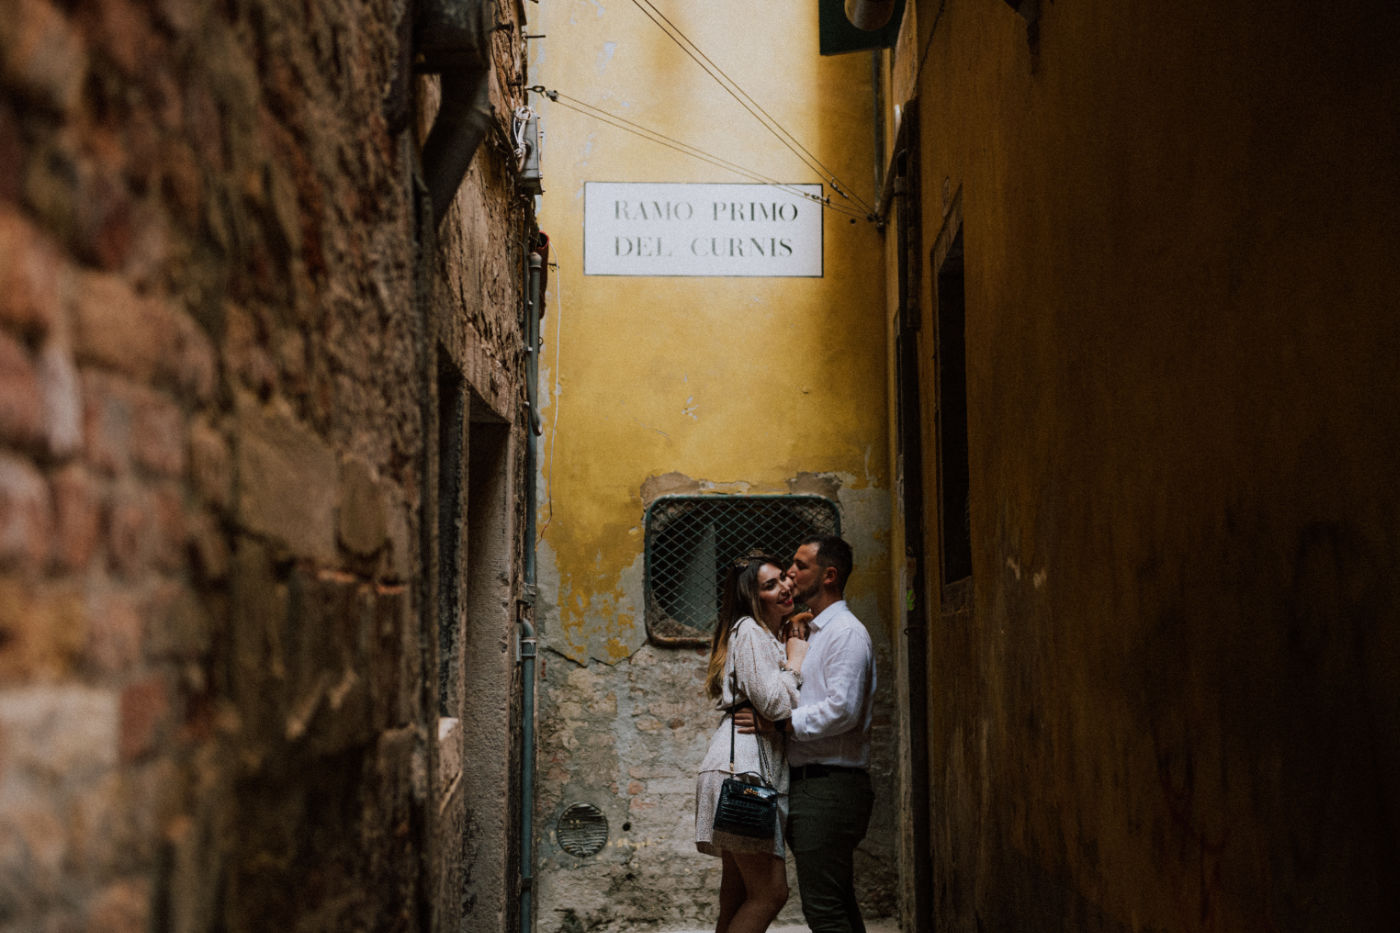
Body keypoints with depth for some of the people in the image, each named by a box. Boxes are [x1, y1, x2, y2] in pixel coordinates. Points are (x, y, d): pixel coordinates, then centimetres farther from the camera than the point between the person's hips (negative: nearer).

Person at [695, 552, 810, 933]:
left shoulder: (766, 637, 27)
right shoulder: (750, 631, -5)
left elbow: (777, 707, 26)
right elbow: (775, 703, -15)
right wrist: (795, 661, -1)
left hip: (748, 770, 11)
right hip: (744, 766, -11)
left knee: (738, 898, 8)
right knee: (770, 892, -14)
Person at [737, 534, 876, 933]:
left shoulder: (846, 633, -10)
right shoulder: (812, 633, 22)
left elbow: (842, 709, -22)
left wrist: (779, 723, -17)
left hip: (829, 786, -10)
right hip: (808, 783, 10)